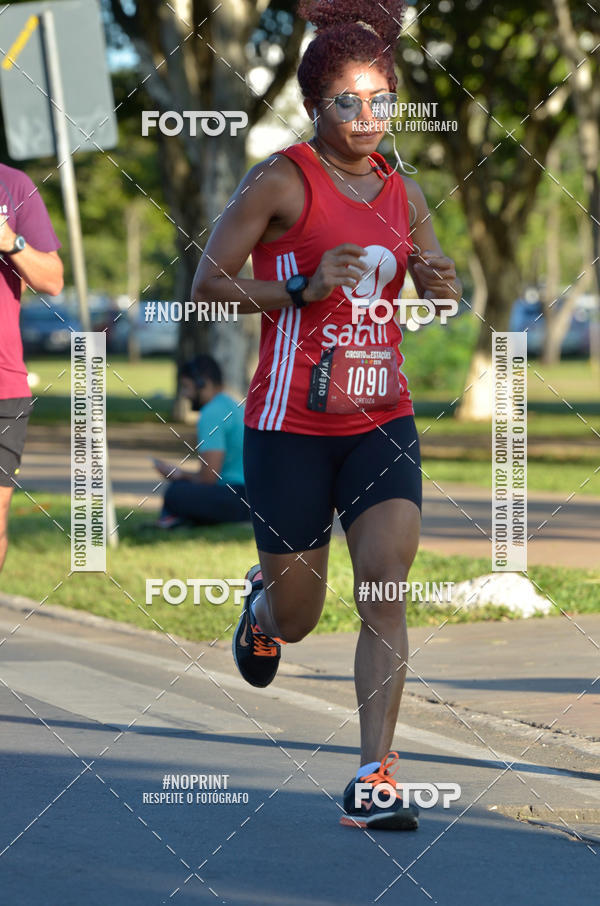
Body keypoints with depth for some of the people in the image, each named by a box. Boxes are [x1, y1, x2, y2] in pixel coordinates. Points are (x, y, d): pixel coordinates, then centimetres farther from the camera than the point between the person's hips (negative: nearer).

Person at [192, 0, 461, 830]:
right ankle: (262, 604, 47)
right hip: (291, 425, -3)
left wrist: (440, 284, -4)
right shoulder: (281, 182, -8)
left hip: (383, 422, 3)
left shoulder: (401, 191, 8)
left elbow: (441, 296, 21)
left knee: (385, 595, -13)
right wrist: (304, 290, -21)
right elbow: (207, 281, -9)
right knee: (296, 622, 9)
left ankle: (375, 778, -11)